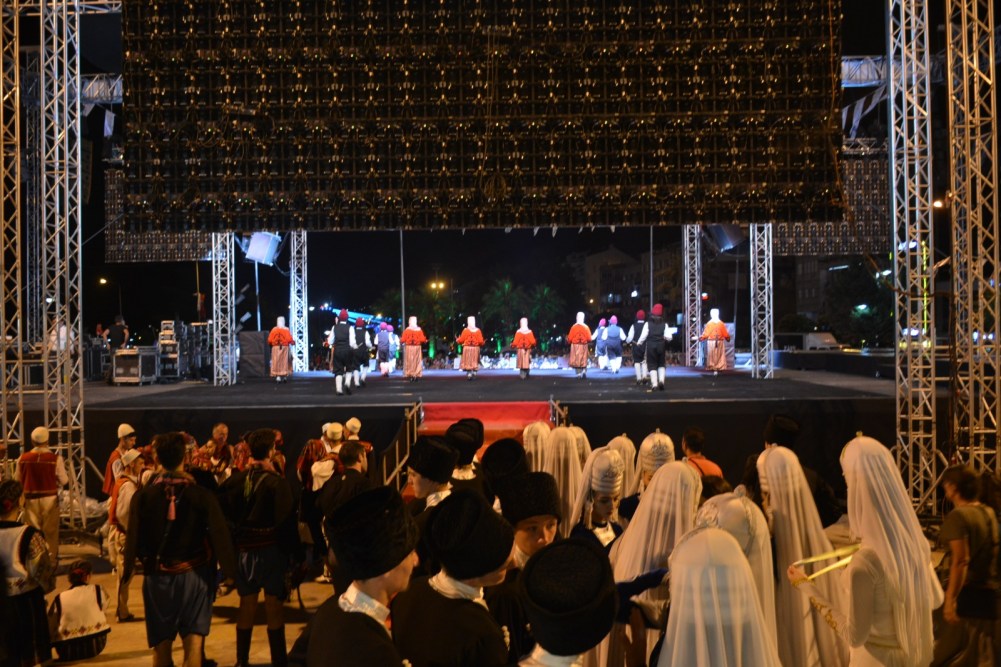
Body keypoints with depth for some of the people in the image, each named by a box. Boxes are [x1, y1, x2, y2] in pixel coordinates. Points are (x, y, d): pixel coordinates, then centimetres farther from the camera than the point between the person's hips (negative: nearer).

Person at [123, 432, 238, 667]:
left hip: (158, 575, 2)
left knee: (161, 643, 16)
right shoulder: (202, 495, -12)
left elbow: (133, 537, -5)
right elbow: (219, 534, -10)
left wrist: (127, 572, 10)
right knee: (193, 639, 5)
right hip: (194, 573, -2)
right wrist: (229, 571, 1)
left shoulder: (143, 495, -8)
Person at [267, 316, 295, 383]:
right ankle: (285, 375, 9)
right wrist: (293, 342, 10)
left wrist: (271, 344, 18)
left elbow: (269, 340, -3)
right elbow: (290, 339, -10)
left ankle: (277, 376, -4)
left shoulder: (274, 330, -1)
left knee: (276, 362, 4)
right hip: (284, 347, -1)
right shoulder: (286, 330, -5)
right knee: (284, 362, 7)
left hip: (275, 348, 1)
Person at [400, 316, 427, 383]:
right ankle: (417, 375, 2)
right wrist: (425, 340, 14)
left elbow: (403, 340, -7)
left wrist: (401, 341, 14)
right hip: (417, 347, 1)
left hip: (408, 347, -1)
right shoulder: (419, 330, -2)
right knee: (417, 361, 6)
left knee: (409, 361, 4)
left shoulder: (406, 330, -4)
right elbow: (423, 339, -7)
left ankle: (410, 375, -2)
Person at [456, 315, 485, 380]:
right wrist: (481, 344, 17)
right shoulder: (478, 330, -3)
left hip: (467, 348, -2)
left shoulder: (465, 330, -8)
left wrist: (457, 340, 18)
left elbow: (461, 340, -3)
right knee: (475, 362, 9)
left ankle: (469, 375, -6)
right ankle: (474, 374, 4)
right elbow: (481, 341, -5)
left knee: (468, 362, 2)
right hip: (475, 348, 2)